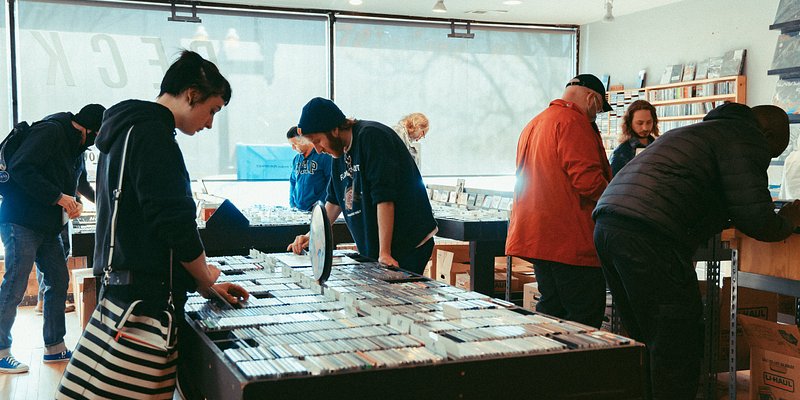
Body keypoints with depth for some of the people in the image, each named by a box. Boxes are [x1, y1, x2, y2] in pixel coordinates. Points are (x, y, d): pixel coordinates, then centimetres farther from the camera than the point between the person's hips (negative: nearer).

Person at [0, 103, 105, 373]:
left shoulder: (76, 147, 15)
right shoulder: (51, 131, -14)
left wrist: (74, 202, 2)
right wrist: (58, 196, -22)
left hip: (48, 227, 10)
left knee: (59, 282, 11)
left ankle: (54, 347, 20)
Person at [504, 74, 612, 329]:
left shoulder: (533, 124, 21)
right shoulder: (574, 121, -9)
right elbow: (587, 179, -19)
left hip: (535, 235, 10)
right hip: (570, 239, -9)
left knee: (551, 307, 14)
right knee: (586, 316, -6)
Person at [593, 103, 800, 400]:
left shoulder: (702, 131, 33)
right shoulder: (747, 138, 4)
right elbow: (757, 221, -5)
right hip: (648, 237, -10)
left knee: (645, 343, 19)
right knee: (678, 353, -2)